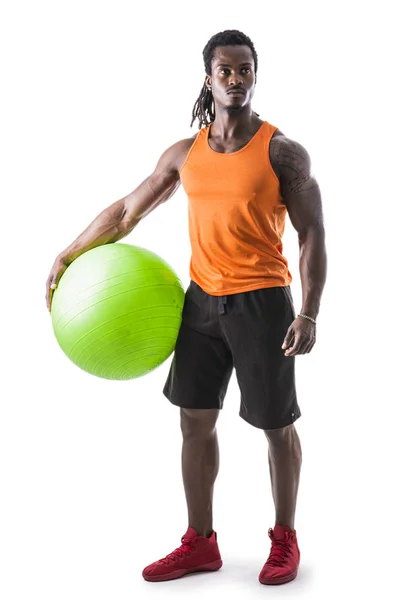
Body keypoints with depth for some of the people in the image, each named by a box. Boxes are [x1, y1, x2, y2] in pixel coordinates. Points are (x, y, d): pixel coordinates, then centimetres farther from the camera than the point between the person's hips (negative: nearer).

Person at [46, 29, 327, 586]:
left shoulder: (282, 152, -7)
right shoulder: (184, 154, 5)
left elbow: (312, 235, -8)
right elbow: (126, 211, 13)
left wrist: (308, 315, -16)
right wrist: (68, 255, 14)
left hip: (261, 301, -4)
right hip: (201, 300, 5)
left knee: (277, 425, 6)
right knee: (195, 420, 8)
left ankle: (285, 539, 25)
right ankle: (200, 543, 22)